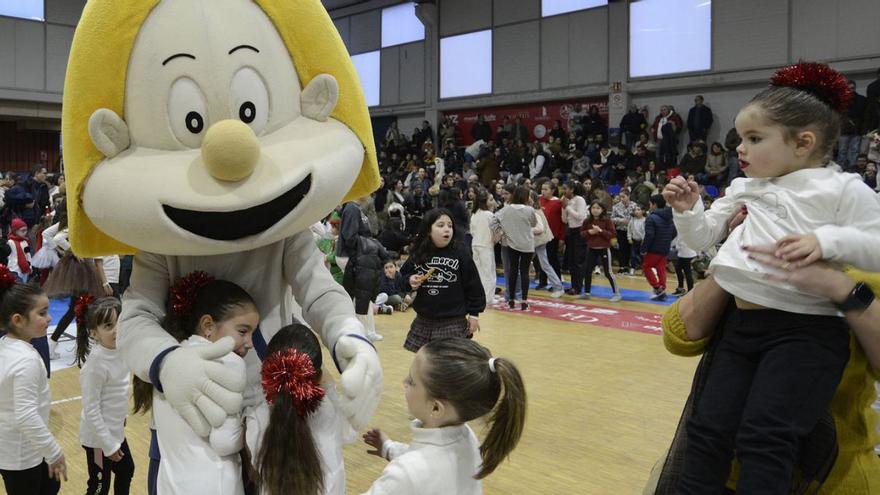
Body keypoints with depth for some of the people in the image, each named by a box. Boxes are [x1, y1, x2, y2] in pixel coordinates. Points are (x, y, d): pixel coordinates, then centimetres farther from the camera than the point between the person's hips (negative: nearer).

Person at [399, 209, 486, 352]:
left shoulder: (461, 253, -7)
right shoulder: (418, 254, 1)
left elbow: (473, 284, -2)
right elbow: (403, 275, 15)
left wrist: (474, 314, -1)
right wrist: (409, 281, -7)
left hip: (453, 323, -3)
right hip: (423, 321, 3)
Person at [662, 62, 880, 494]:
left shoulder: (841, 189, -3)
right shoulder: (742, 190, 15)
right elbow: (702, 238, 22)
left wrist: (827, 240, -23)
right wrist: (688, 210, 3)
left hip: (806, 330, -6)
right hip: (743, 325, 6)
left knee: (764, 436, -19)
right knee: (708, 429, 4)